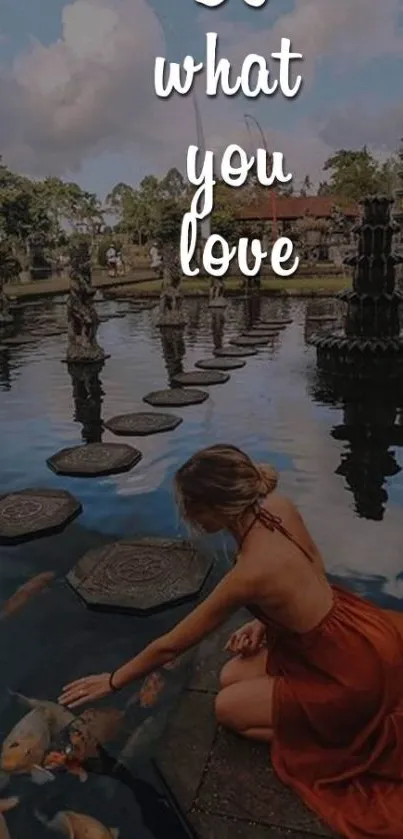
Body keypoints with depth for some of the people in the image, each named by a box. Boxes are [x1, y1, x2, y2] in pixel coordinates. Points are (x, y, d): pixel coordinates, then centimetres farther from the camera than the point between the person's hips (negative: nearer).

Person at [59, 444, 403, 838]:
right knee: (232, 677, 15)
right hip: (348, 626, 7)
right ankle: (357, 719, 16)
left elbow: (169, 646, -17)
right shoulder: (280, 506, -14)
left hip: (350, 671, -7)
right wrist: (265, 622, -1)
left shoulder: (248, 573, -31)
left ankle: (350, 731, 5)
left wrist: (112, 681, -1)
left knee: (229, 709, 9)